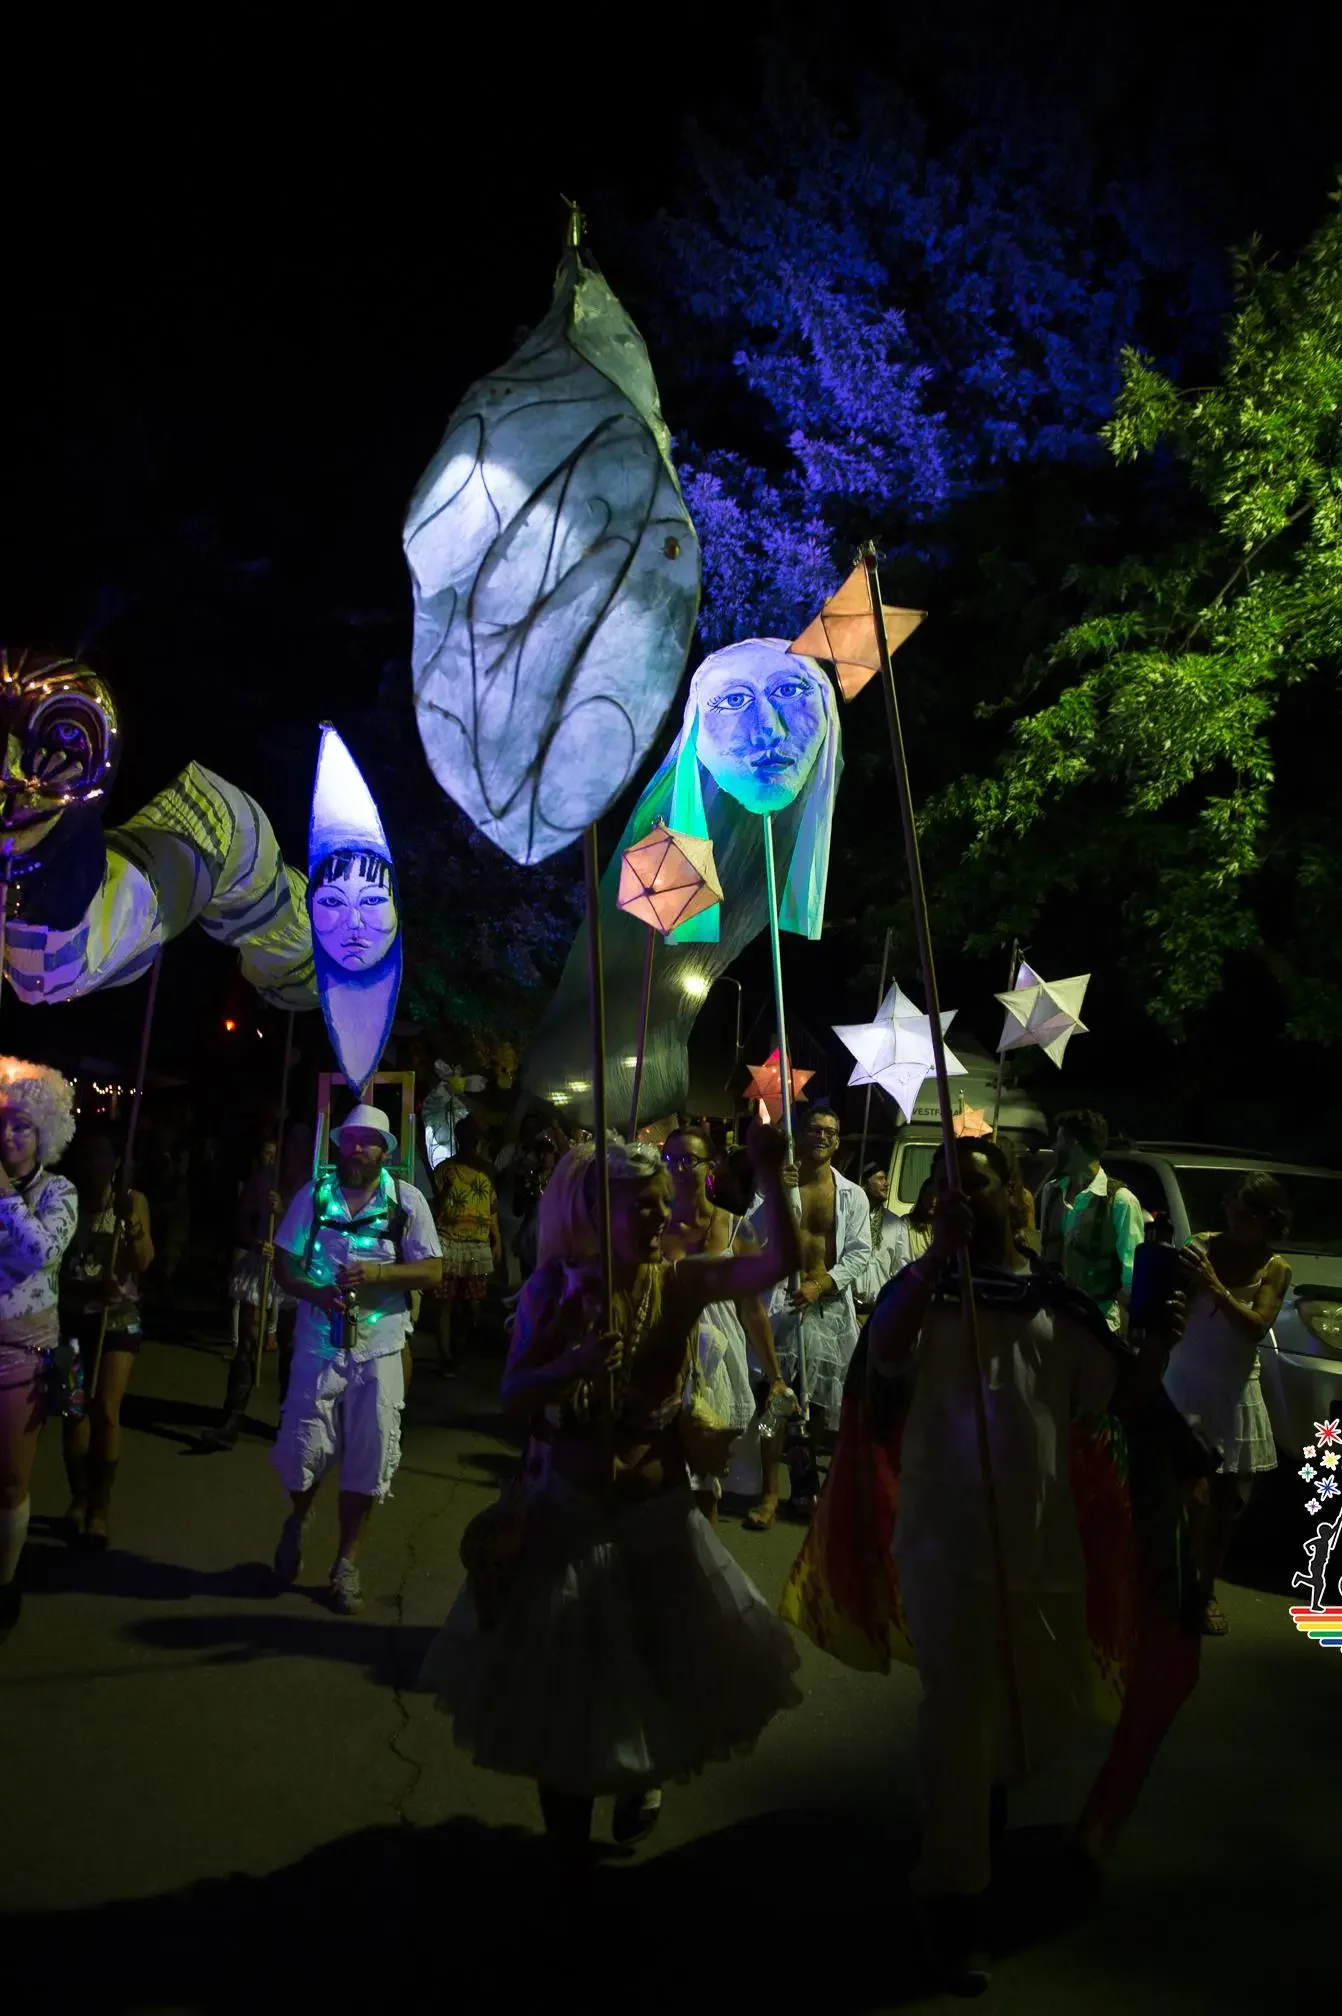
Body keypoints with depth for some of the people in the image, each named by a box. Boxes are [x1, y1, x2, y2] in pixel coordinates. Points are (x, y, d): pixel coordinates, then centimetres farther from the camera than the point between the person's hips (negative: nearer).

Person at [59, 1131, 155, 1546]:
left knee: (106, 1411, -3)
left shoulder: (132, 1201, -4)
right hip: (72, 1318, 1)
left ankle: (100, 1506, 9)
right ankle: (79, 1497, 22)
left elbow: (144, 1263, -8)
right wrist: (88, 1288, -23)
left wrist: (131, 1226, -26)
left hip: (119, 1318, -1)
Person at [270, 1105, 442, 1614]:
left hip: (378, 1350, 0)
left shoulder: (408, 1200, -3)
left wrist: (378, 1272, -21)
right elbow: (283, 1262, 2)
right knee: (303, 1451, 5)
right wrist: (316, 1292, -18)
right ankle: (298, 1522, 40)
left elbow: (432, 1270, -5)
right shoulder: (314, 1194, 0)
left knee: (368, 1459, 5)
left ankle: (346, 1563, 27)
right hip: (319, 1344, 1)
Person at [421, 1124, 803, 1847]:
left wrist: (768, 1176, -36)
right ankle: (566, 1822, 46)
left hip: (656, 1510, 1)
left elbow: (781, 1260, -24)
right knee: (562, 1680, 17)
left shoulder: (684, 1282, -12)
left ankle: (642, 1779, 53)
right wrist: (573, 1365, -33)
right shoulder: (554, 1287, -13)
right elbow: (513, 1398, -15)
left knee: (660, 1664, 20)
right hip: (567, 1513, -1)